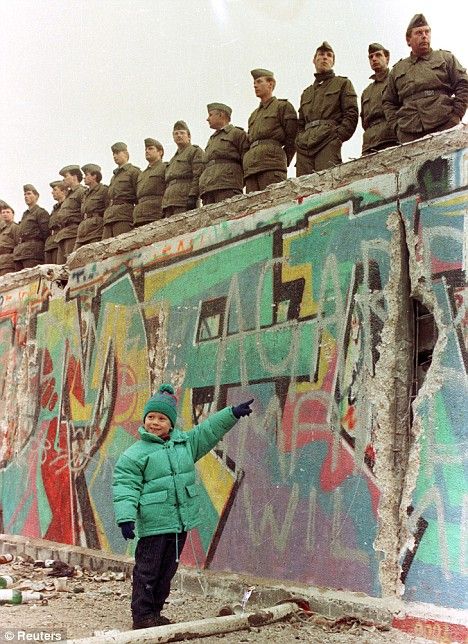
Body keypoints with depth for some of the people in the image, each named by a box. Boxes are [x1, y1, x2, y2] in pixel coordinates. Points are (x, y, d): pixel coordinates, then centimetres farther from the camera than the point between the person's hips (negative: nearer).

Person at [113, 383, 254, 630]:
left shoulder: (185, 442, 9)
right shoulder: (134, 455, -7)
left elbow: (209, 430, 15)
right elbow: (125, 487, -10)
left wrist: (233, 413, 9)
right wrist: (125, 517, -19)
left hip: (181, 523, 6)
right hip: (153, 525, -6)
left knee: (167, 571, 13)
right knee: (147, 571, -1)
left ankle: (155, 612, 25)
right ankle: (142, 616, 8)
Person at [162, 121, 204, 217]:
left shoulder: (196, 151, 6)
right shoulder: (172, 160, 31)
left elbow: (198, 176, -7)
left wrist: (192, 196, -19)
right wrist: (164, 204, 18)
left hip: (184, 201, -8)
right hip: (169, 203, 8)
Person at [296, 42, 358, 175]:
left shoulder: (343, 83, 17)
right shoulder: (306, 93, 32)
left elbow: (352, 114, 4)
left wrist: (337, 137, -10)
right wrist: (299, 140, 8)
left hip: (328, 144, -5)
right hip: (304, 147, 5)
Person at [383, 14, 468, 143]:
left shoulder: (446, 58, 17)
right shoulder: (397, 70, 23)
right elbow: (388, 102, 22)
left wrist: (456, 116, -3)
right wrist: (397, 126, 6)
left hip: (445, 127, -1)